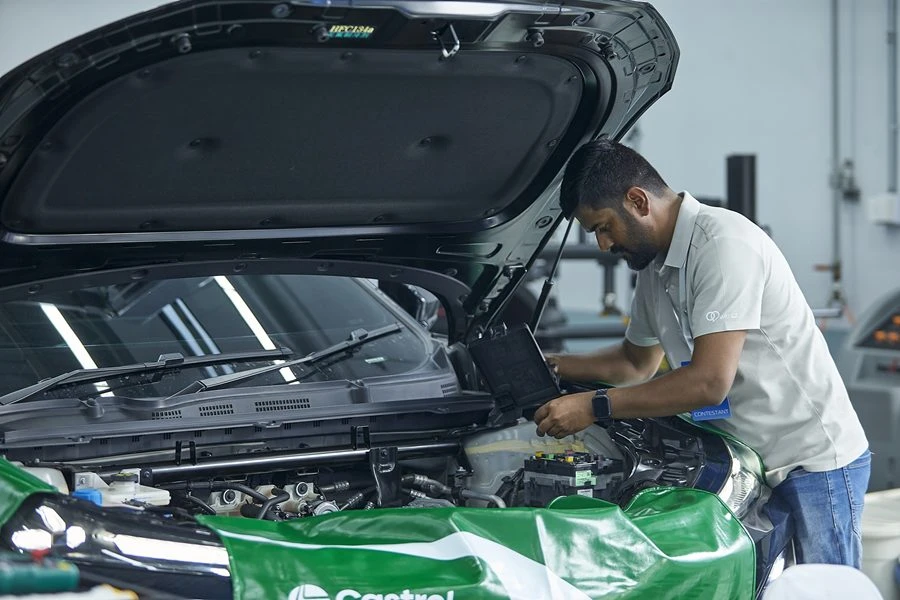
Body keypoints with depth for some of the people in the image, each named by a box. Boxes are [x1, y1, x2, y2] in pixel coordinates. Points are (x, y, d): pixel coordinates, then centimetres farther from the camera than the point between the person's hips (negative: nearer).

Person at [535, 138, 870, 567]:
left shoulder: (723, 242, -21)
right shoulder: (655, 268, 10)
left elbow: (709, 382, -26)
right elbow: (637, 361, 27)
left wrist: (593, 407, -21)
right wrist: (554, 366, 12)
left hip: (817, 462, -9)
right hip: (749, 461, 9)